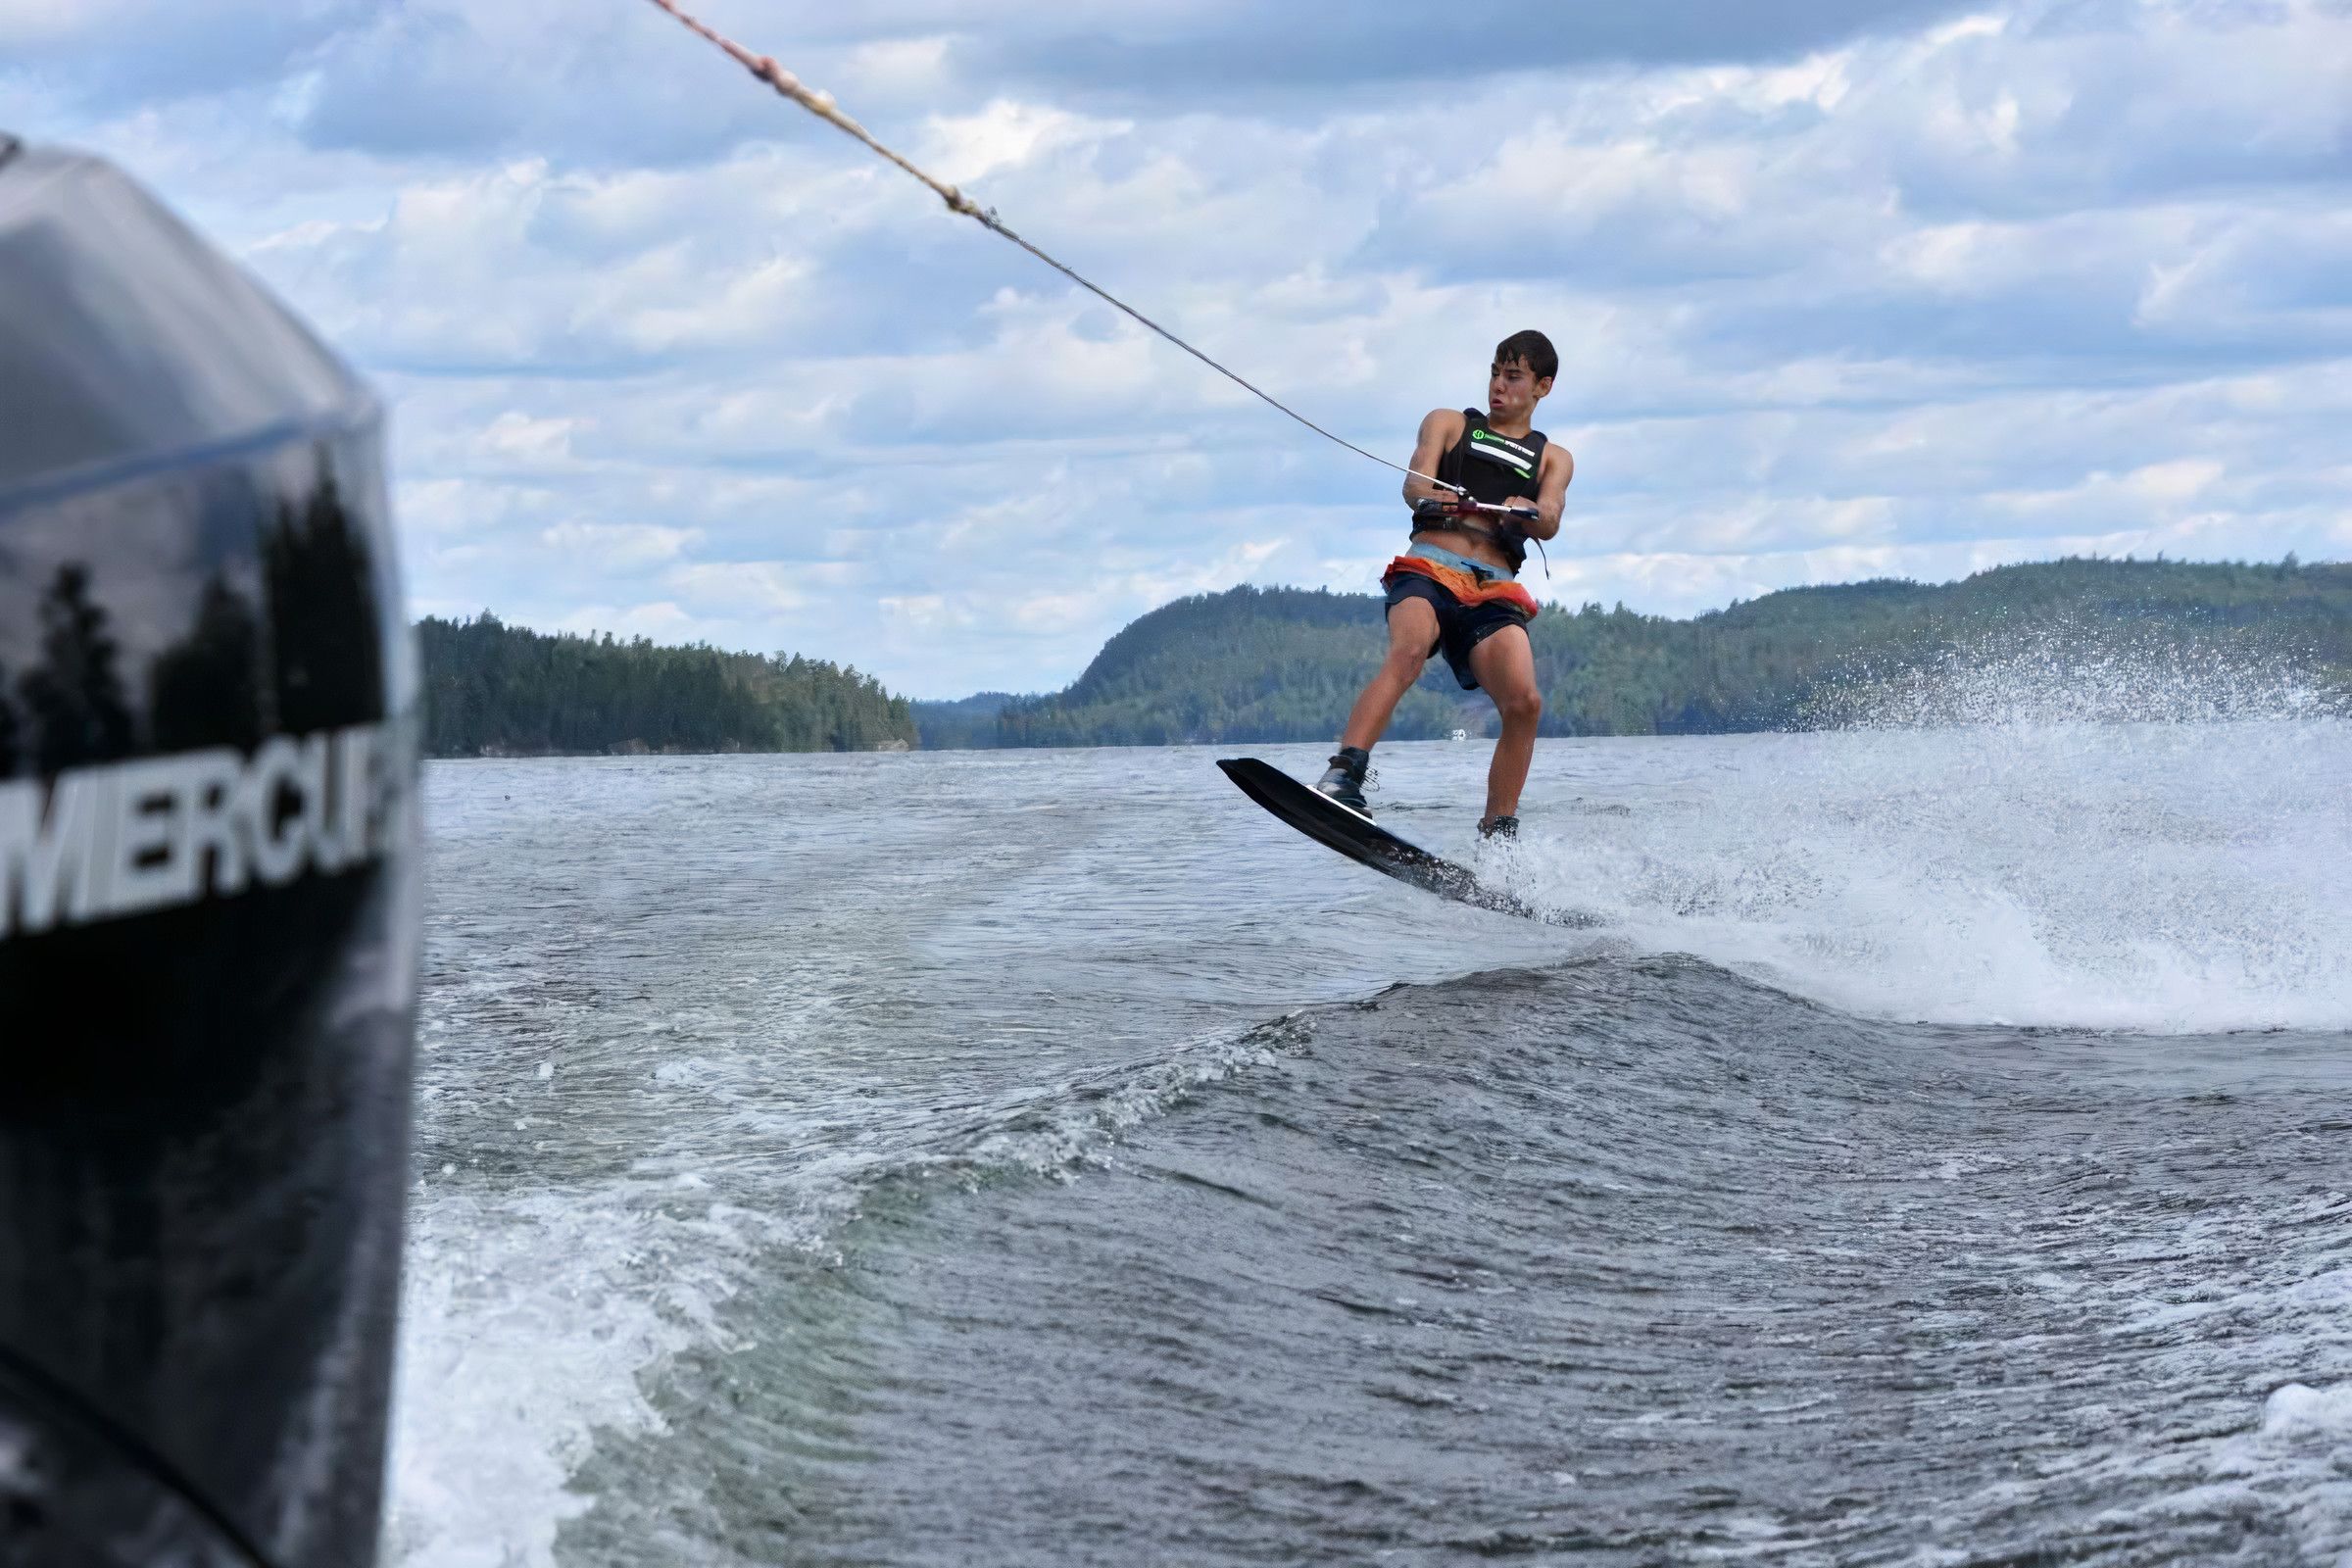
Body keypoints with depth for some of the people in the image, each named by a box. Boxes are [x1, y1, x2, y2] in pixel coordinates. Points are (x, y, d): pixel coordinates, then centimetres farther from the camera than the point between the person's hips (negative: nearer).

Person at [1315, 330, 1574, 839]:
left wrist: (1528, 511, -22)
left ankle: (1497, 839, -13)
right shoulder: (1449, 423, 23)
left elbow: (1548, 524, 4)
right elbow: (1416, 483, 3)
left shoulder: (1553, 459, 24)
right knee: (1409, 650, -35)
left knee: (1524, 702, -23)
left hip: (1494, 591, 2)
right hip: (1428, 570, -2)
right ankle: (1342, 778, -50)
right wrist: (1433, 498, -23)